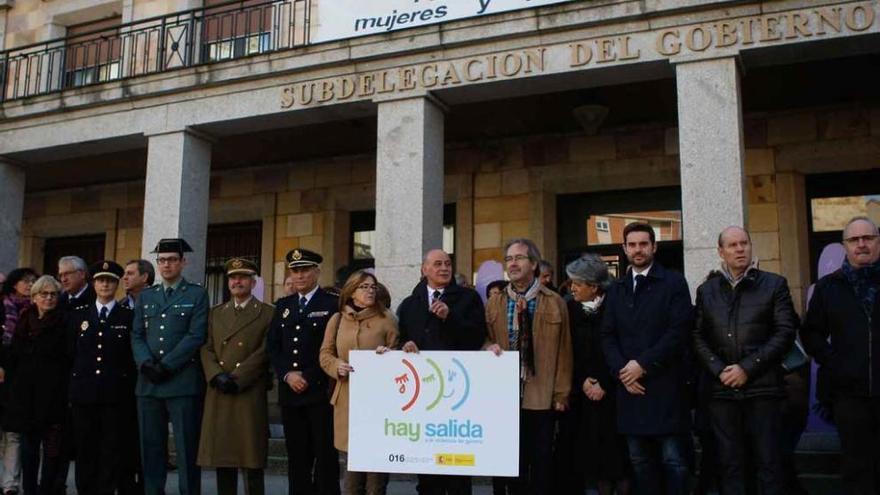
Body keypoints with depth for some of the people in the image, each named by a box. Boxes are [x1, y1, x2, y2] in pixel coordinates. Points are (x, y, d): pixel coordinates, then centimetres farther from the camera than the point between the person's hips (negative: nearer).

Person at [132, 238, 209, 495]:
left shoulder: (197, 294, 3)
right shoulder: (145, 296, 17)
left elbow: (195, 337, -7)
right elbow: (137, 336, 11)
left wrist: (165, 366, -12)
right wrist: (146, 364, -8)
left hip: (183, 382, -4)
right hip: (148, 382, 5)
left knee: (187, 449, -2)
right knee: (151, 448, 8)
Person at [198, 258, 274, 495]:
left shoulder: (268, 313, 4)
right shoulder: (216, 312, 18)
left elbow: (264, 351, -5)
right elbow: (206, 348, 9)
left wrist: (236, 378, -12)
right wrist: (217, 376, -8)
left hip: (250, 393, -4)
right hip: (218, 394, 4)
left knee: (251, 456, -2)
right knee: (222, 456, 6)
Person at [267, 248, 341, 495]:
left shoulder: (333, 304, -1)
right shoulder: (283, 305, 16)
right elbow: (272, 346, 10)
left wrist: (308, 378, -11)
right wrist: (287, 375, -5)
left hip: (320, 392, -5)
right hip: (289, 393, 5)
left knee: (325, 456, -1)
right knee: (297, 457, 9)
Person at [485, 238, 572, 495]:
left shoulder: (555, 303, 3)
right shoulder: (493, 304, 9)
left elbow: (563, 351, 3)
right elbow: (483, 340, 16)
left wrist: (561, 393, -1)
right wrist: (490, 347, -8)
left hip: (542, 397, -2)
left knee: (541, 464, 6)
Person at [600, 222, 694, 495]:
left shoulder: (674, 283, 2)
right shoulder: (616, 289, 16)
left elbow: (679, 331, -8)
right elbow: (608, 336, 11)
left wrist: (643, 364, -12)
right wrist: (621, 370, -5)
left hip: (666, 386, -4)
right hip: (630, 386, 4)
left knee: (674, 460, -3)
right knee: (640, 462, 8)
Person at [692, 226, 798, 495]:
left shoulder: (774, 284, 5)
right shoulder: (706, 290, 12)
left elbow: (786, 331, -2)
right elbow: (698, 337, 8)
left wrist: (747, 368, -9)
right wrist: (719, 371, -7)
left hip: (763, 387, -2)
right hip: (722, 389, 2)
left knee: (768, 462, 2)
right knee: (729, 463, 7)